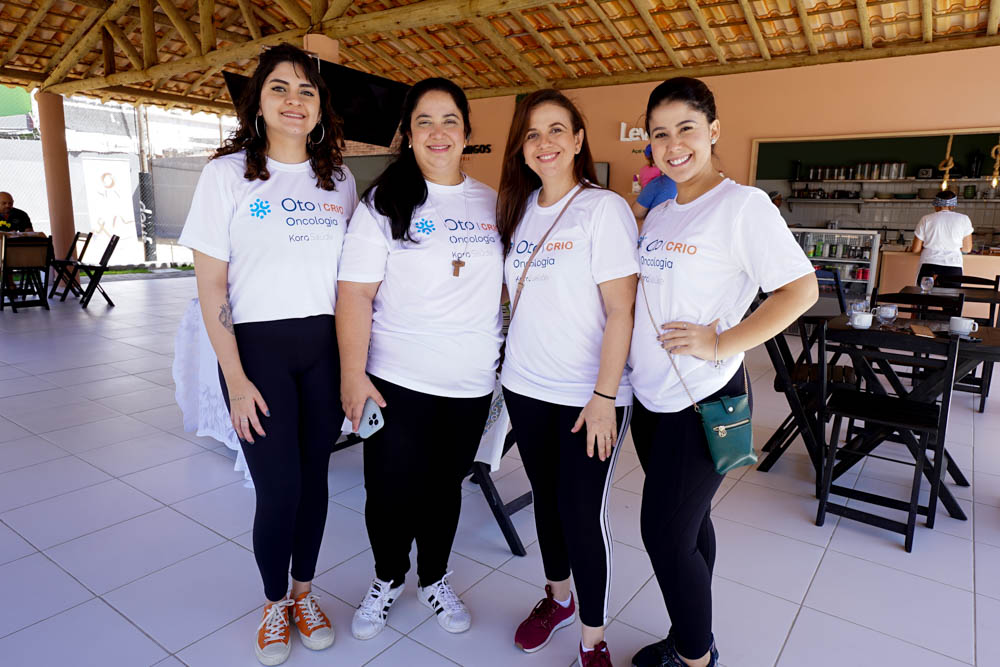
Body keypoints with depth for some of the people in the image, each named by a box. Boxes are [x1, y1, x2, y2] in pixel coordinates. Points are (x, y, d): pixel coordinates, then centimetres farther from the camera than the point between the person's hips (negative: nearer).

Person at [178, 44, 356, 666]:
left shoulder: (340, 179, 6)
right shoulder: (228, 173, -3)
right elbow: (211, 285, -5)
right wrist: (236, 379, -10)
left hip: (325, 347, 3)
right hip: (258, 346, -3)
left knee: (314, 476, 11)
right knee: (279, 488, 0)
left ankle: (304, 590, 35)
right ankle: (275, 604, 28)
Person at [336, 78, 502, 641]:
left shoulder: (493, 203, 7)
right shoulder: (382, 204, -4)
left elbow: (509, 282, 15)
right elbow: (356, 295, -9)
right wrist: (353, 374, -14)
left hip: (471, 383, 3)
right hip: (397, 381, -2)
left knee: (445, 486, 16)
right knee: (391, 490, 8)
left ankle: (434, 579, 41)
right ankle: (388, 579, 37)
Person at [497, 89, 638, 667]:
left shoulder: (604, 209, -9)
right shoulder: (520, 211, 9)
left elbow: (621, 311, -14)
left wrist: (605, 396, -18)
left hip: (588, 394, -5)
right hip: (526, 385, 6)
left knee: (582, 515, -1)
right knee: (546, 498, 17)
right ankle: (558, 598, 40)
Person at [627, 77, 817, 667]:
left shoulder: (742, 205, -12)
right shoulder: (658, 214, 11)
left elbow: (801, 289, -15)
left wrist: (722, 343, -20)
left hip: (703, 399, -7)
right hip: (652, 396, 7)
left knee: (665, 535, 0)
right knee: (685, 525, 19)